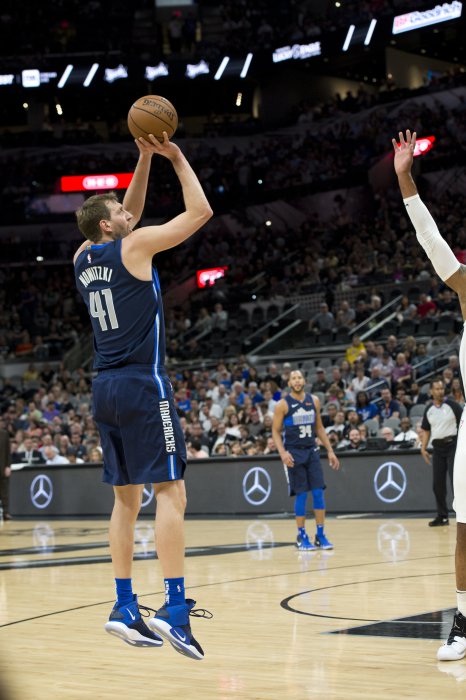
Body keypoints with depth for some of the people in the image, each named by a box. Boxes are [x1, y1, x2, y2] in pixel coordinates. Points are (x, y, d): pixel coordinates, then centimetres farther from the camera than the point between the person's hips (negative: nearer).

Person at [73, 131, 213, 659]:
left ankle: (124, 609, 10)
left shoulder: (83, 257, 13)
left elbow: (129, 215, 30)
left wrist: (145, 160, 23)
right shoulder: (134, 247, -6)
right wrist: (175, 157, 8)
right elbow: (200, 210, -2)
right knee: (170, 491, -9)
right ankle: (174, 609, -17)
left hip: (105, 389, 8)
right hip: (142, 384, -8)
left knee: (126, 497, 11)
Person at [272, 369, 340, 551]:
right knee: (301, 495, -3)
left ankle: (320, 535, 4)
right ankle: (301, 537, 7)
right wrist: (283, 453, -19)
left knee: (318, 493, -2)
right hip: (294, 453, -4)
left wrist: (330, 450, 10)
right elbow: (276, 431, -4)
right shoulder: (283, 405, -5)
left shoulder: (314, 401, 7)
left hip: (312, 451, 4)